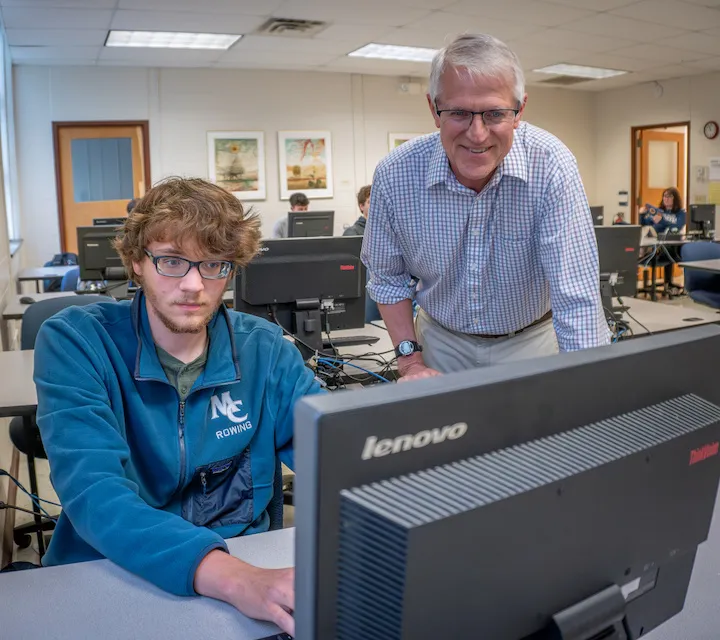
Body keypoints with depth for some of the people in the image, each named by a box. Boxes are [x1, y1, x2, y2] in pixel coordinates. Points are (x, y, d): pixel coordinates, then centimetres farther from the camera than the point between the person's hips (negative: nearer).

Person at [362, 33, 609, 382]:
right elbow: (388, 277, -4)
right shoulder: (394, 174, -19)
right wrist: (410, 361, -10)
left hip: (531, 338, -1)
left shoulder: (551, 166, -26)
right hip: (441, 339, 2)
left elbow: (576, 299, -28)